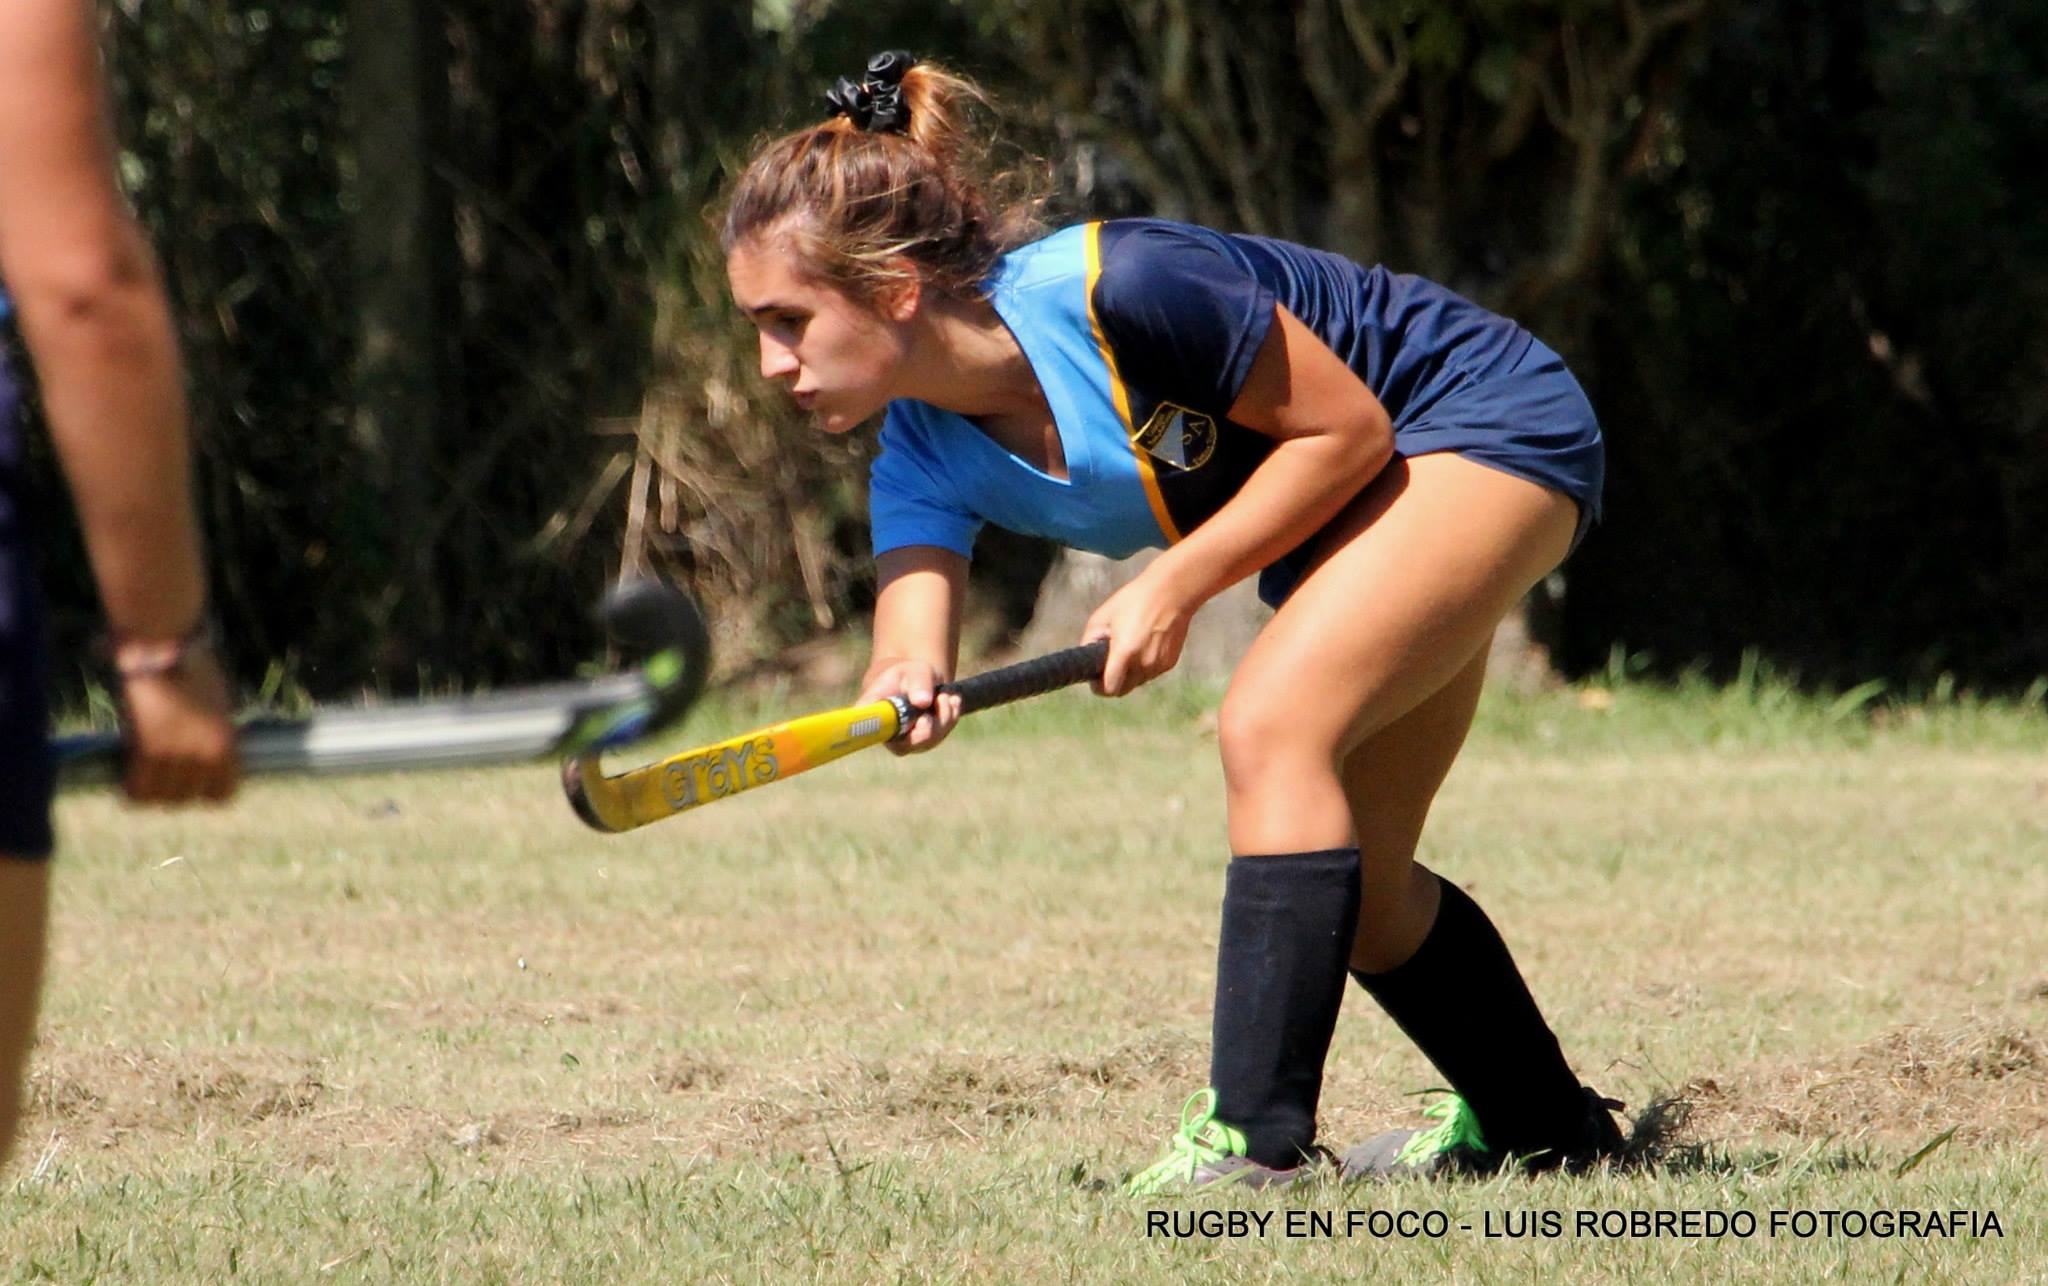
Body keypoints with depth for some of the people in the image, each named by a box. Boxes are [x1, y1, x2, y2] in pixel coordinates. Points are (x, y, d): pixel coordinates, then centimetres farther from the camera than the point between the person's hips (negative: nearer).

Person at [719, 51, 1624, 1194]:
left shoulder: (1114, 291, -33)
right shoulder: (925, 461, -10)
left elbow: (1348, 426, -23)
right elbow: (913, 642, -22)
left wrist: (1176, 586, -27)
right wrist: (906, 691, -46)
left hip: (1493, 423, -9)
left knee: (1270, 724, -26)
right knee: (1355, 891, 10)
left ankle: (1256, 1139, -28)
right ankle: (1548, 1129, 31)